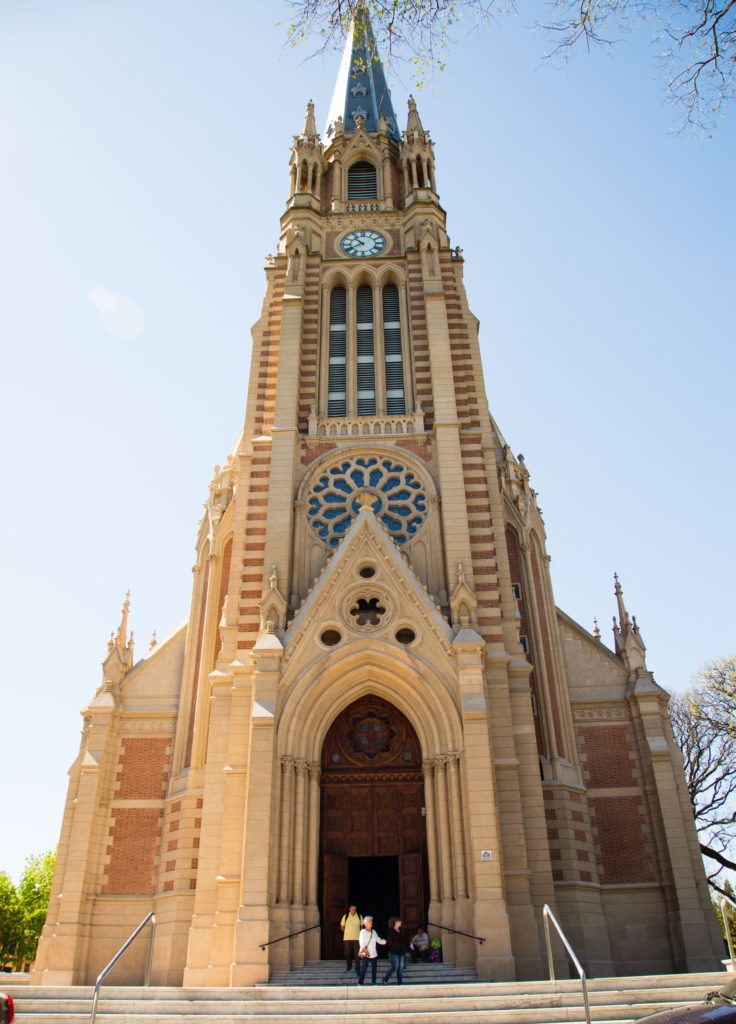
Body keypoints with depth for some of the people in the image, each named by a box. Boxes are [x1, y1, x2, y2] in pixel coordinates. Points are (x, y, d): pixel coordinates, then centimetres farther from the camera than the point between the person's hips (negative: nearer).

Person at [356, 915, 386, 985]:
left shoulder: (374, 932, 10)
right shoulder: (363, 932, -8)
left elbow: (379, 940, 17)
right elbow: (362, 943, -17)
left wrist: (386, 941, 9)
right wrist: (365, 950, -29)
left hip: (374, 954, 6)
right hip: (366, 955, -6)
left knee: (374, 969, 10)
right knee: (363, 969, -2)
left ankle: (373, 983, 22)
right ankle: (360, 983, 9)